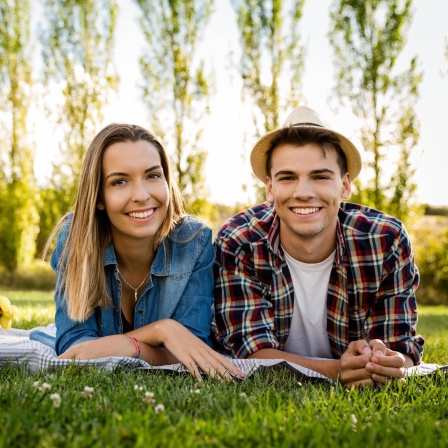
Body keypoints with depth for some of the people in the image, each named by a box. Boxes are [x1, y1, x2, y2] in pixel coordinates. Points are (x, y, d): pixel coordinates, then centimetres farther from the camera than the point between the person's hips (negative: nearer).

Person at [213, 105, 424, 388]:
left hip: (359, 397, 1)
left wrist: (391, 366, -37)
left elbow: (403, 347, -12)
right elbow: (252, 351, -21)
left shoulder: (387, 240, -15)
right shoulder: (236, 244, -19)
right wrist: (335, 371, -39)